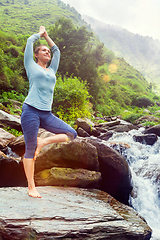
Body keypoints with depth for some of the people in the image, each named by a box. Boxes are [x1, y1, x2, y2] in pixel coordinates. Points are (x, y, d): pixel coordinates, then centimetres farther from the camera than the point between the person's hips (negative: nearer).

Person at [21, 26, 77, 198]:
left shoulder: (51, 70, 23)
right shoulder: (31, 66, 10)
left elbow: (56, 50, 33)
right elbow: (30, 41, 12)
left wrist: (47, 36, 39)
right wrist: (40, 33, 29)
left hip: (47, 114, 6)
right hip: (31, 111, -5)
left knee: (71, 134, -4)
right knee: (30, 151, -4)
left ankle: (43, 142, 2)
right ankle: (31, 188, 4)